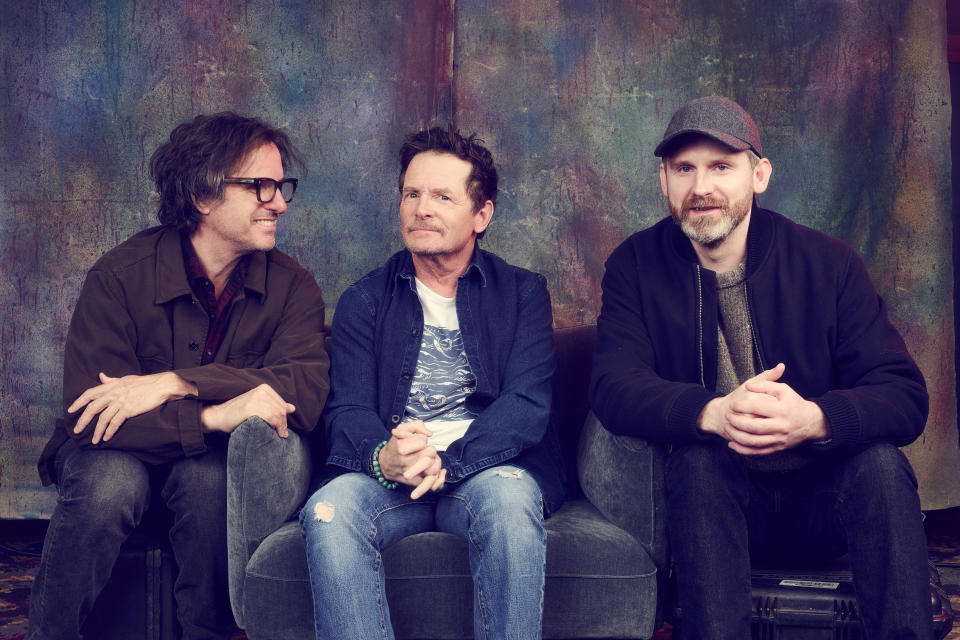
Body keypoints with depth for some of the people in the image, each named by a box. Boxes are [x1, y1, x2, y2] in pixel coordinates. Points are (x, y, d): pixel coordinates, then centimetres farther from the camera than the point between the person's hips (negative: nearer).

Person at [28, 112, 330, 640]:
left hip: (211, 459, 1)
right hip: (121, 451, -1)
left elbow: (305, 390, -25)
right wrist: (216, 416, -35)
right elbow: (89, 413, -24)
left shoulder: (292, 287, -8)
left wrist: (176, 383, -33)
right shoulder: (119, 275, -14)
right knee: (108, 481, -33)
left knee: (210, 477, -32)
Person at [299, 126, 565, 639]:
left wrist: (447, 460, -21)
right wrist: (383, 457, -23)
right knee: (328, 511, -31)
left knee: (508, 498, -35)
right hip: (385, 476, 1)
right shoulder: (363, 301, 15)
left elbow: (528, 404, -3)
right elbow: (347, 410, 3)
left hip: (487, 469, -1)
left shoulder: (522, 293, 12)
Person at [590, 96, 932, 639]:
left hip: (820, 497, 1)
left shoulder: (828, 262, -4)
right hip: (711, 499, 0)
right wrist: (714, 413, -36)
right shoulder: (636, 266, -2)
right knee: (698, 459, -31)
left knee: (880, 461, -28)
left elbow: (906, 395, -11)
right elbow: (614, 387, -15)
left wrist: (814, 418, -34)